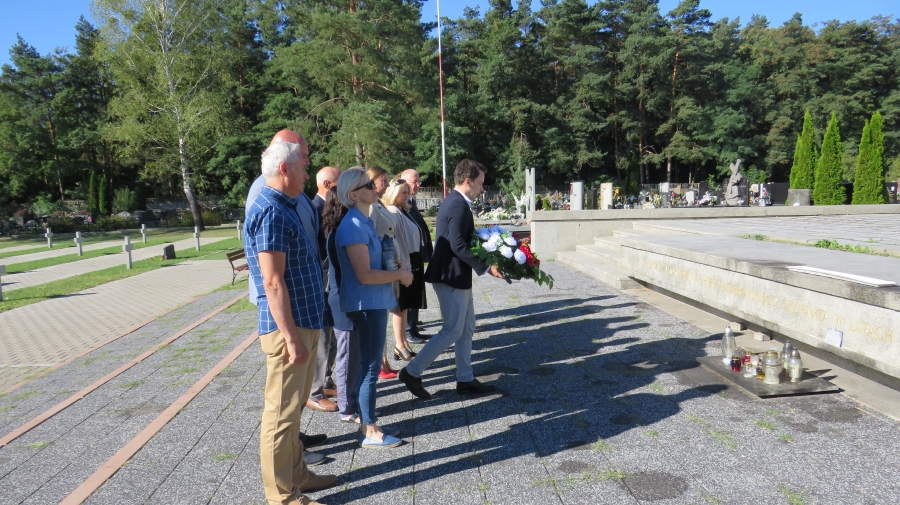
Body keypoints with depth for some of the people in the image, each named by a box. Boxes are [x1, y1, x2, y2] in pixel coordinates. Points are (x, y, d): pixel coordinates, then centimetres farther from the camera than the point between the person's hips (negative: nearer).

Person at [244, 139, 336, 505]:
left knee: (292, 408, 19)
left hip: (303, 325, 10)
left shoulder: (284, 207, 15)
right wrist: (291, 337, -22)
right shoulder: (271, 212, -17)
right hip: (288, 328, -10)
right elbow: (273, 282, -22)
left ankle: (296, 474, 33)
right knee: (282, 412, 1)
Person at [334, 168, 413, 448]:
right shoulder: (353, 226, -19)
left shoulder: (364, 222, 12)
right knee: (370, 367, 0)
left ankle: (367, 422, 29)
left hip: (374, 303, 10)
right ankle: (369, 433, 12)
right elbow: (364, 275, -24)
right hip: (367, 305, -10)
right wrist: (400, 275, -13)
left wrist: (396, 271, 8)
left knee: (369, 364, 17)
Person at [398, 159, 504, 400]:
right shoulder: (458, 205, -19)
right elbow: (458, 245, -25)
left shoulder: (454, 202, 14)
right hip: (452, 277, -11)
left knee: (467, 329, 15)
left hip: (458, 276, 11)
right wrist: (486, 267, -19)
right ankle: (412, 372, 5)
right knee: (453, 331, -4)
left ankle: (465, 380, 23)